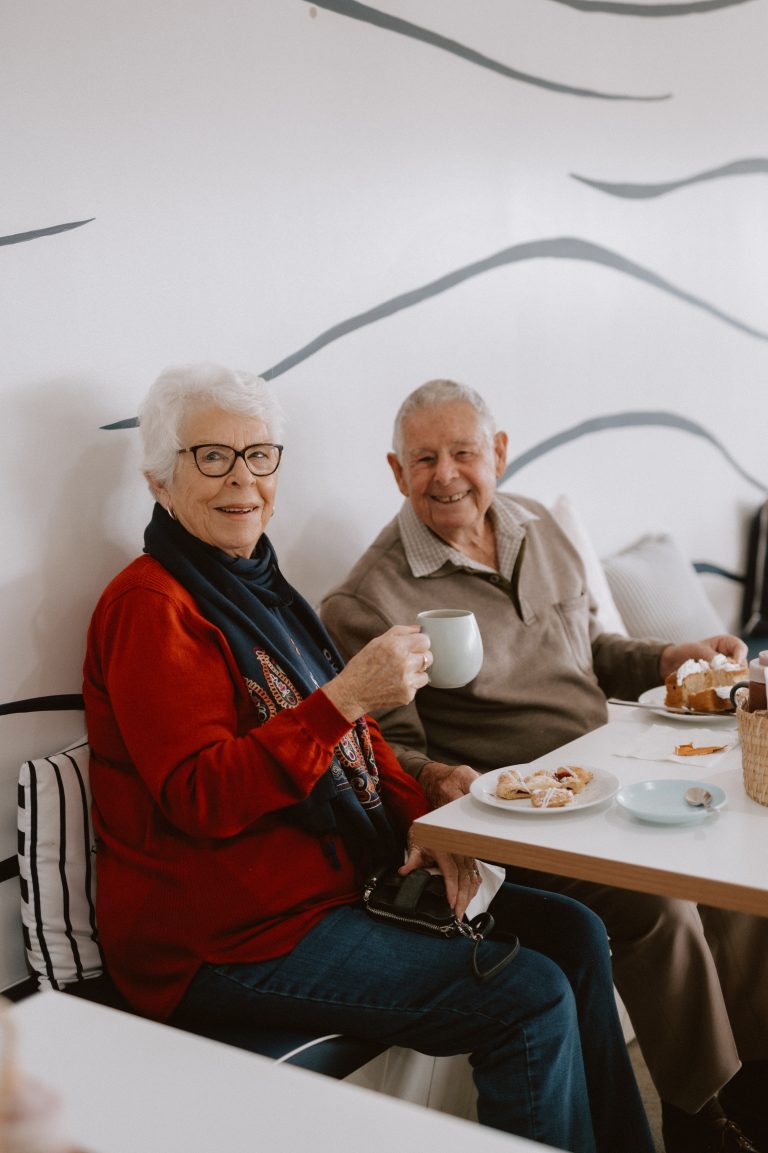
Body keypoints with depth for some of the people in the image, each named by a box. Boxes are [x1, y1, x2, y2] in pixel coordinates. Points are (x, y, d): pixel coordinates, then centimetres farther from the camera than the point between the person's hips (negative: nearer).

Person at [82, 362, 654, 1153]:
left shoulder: (257, 586, 13)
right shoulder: (150, 608, -14)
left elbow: (345, 738, 19)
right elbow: (202, 797, -24)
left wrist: (422, 822, 2)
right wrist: (346, 695, -31)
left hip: (341, 879, 9)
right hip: (228, 942, -9)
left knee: (573, 935, 6)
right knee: (533, 999, -17)